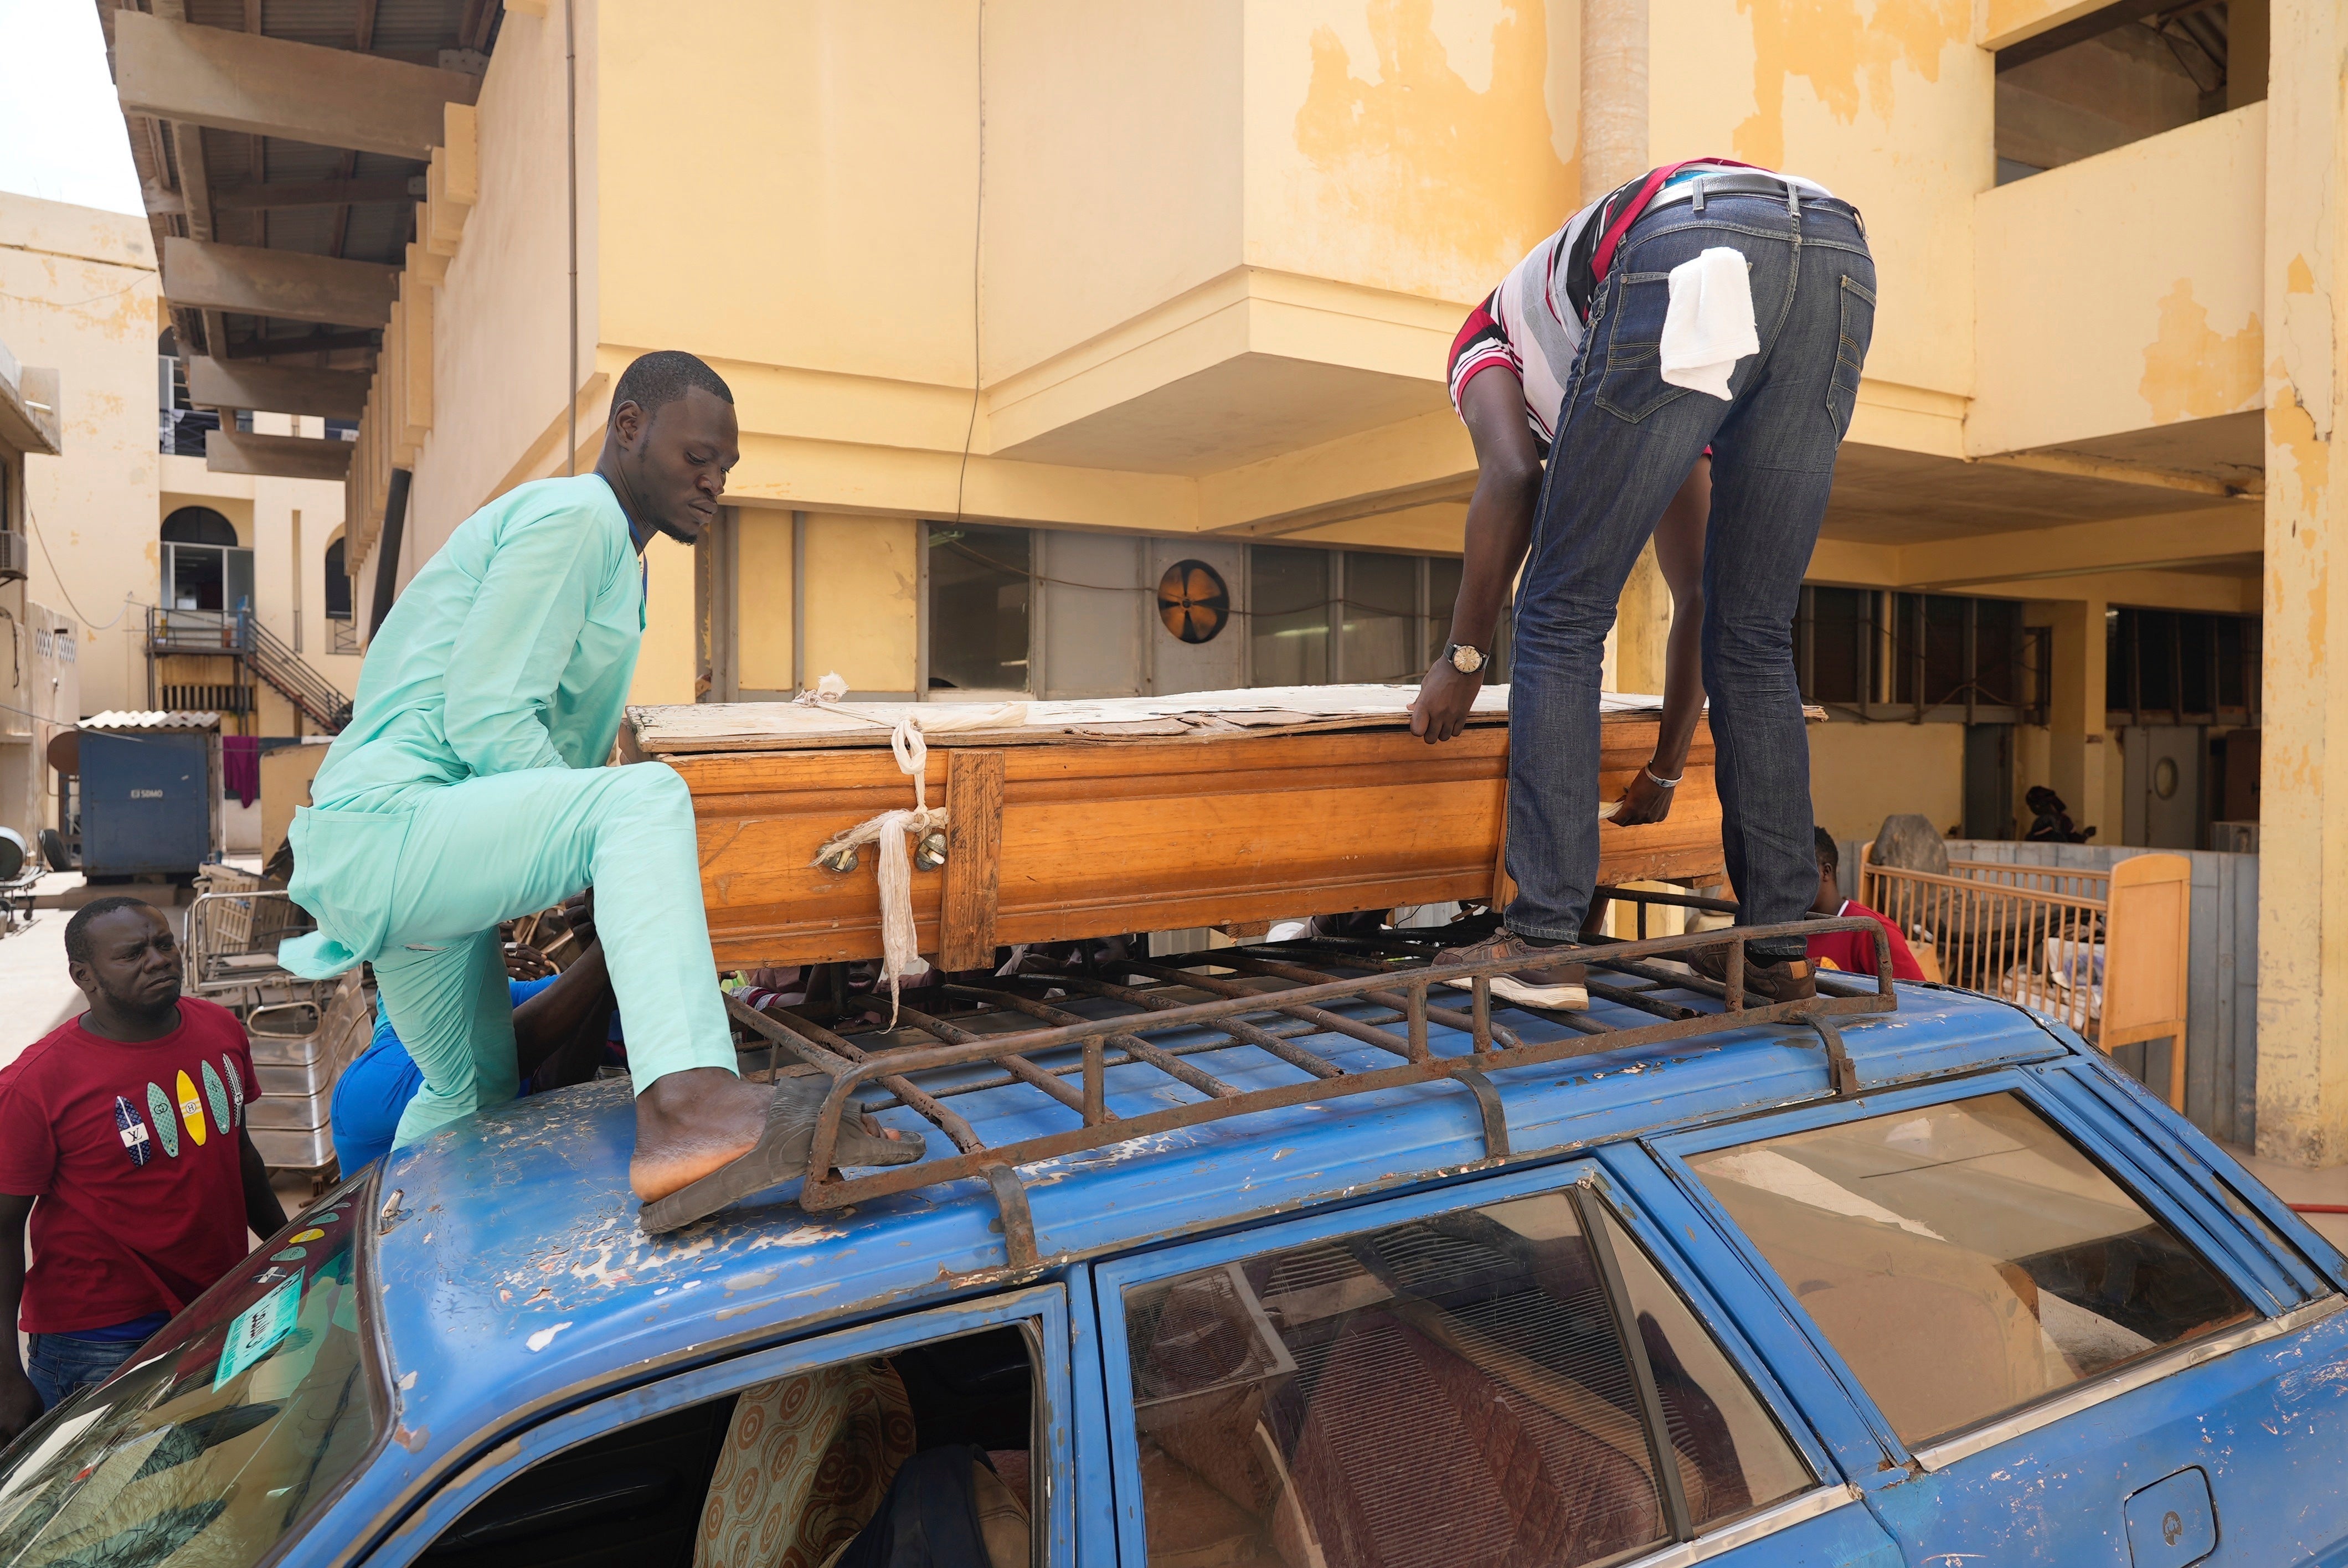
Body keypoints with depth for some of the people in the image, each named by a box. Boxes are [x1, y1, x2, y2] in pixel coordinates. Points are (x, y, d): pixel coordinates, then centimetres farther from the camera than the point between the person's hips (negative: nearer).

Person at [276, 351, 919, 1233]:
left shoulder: (604, 540, 23)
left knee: (474, 1094, 24)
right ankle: (689, 1104, -54)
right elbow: (486, 721, -18)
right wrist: (618, 851, -13)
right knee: (648, 798, -34)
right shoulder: (575, 515, -9)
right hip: (388, 821, -11)